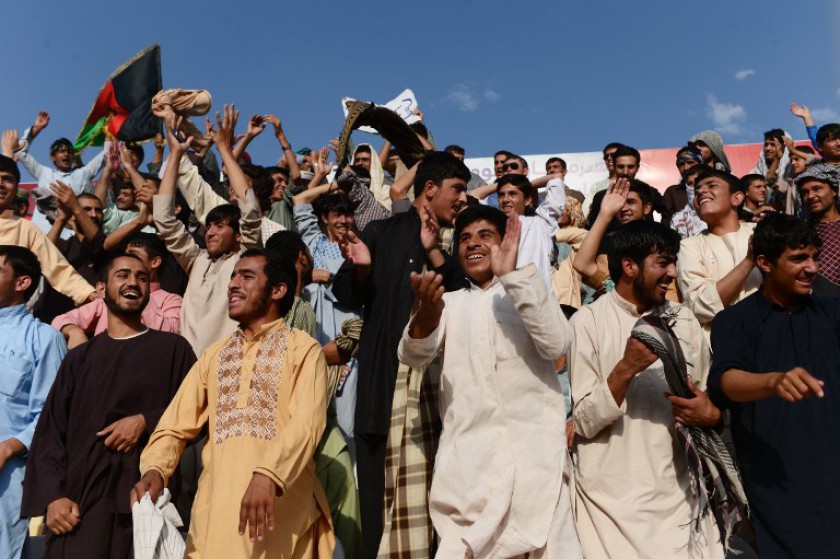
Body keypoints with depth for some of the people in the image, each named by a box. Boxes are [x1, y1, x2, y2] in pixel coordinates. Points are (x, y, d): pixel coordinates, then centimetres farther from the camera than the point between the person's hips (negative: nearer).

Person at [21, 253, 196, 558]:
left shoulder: (173, 348, 7)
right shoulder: (79, 358, 15)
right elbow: (50, 431, 10)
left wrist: (146, 422, -11)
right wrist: (53, 496, -2)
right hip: (78, 501, 2)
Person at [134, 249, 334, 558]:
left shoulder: (303, 348, 1)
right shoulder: (214, 353, 18)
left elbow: (307, 422, -15)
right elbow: (177, 423, 8)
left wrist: (268, 474, -30)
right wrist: (155, 469, -10)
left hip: (281, 507, -4)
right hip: (215, 506, 4)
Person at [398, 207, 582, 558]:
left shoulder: (530, 294, 12)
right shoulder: (451, 302, 17)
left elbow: (557, 344, -9)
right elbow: (412, 356, -2)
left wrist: (513, 275, -16)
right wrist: (428, 312, -23)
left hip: (533, 454, -1)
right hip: (465, 456, 2)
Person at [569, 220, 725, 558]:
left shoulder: (684, 321, 7)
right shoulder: (588, 321, -8)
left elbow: (710, 403, 12)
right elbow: (585, 421, -10)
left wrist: (712, 415, -10)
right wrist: (626, 368, -24)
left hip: (677, 492, 4)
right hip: (613, 496, -4)